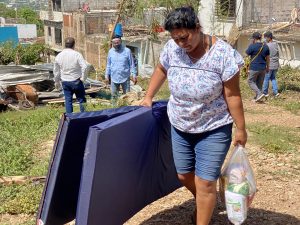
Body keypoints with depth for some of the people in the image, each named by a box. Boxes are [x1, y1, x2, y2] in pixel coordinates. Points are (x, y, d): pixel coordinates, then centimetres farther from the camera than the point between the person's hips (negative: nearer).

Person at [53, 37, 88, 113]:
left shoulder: (59, 56, 2)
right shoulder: (77, 54, -12)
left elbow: (56, 70, 10)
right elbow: (84, 67, -20)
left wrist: (57, 81, 22)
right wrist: (83, 77, -8)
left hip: (65, 82, 4)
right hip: (76, 81, -4)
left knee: (68, 100, 10)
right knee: (81, 99, 7)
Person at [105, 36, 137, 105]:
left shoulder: (127, 51, -7)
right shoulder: (110, 51, 2)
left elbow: (131, 64, -4)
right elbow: (108, 65, 11)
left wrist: (134, 75, -7)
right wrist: (107, 75, 9)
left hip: (125, 78, -3)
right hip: (114, 78, 3)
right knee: (114, 96, 12)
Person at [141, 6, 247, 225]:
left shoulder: (223, 54, -23)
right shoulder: (172, 48, -11)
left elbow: (232, 95, -17)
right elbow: (161, 70, 11)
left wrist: (241, 129, -11)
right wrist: (148, 97, 14)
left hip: (213, 130, -5)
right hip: (180, 127, 5)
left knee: (205, 182, -3)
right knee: (184, 175, 17)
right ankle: (203, 204, 47)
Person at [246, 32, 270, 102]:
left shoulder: (252, 46, -12)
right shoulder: (265, 46, 5)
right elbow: (268, 58, 12)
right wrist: (267, 67, 21)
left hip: (254, 68, -6)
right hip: (263, 68, 6)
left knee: (251, 81, 7)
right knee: (260, 83, 15)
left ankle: (259, 94, -9)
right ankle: (257, 97, 20)